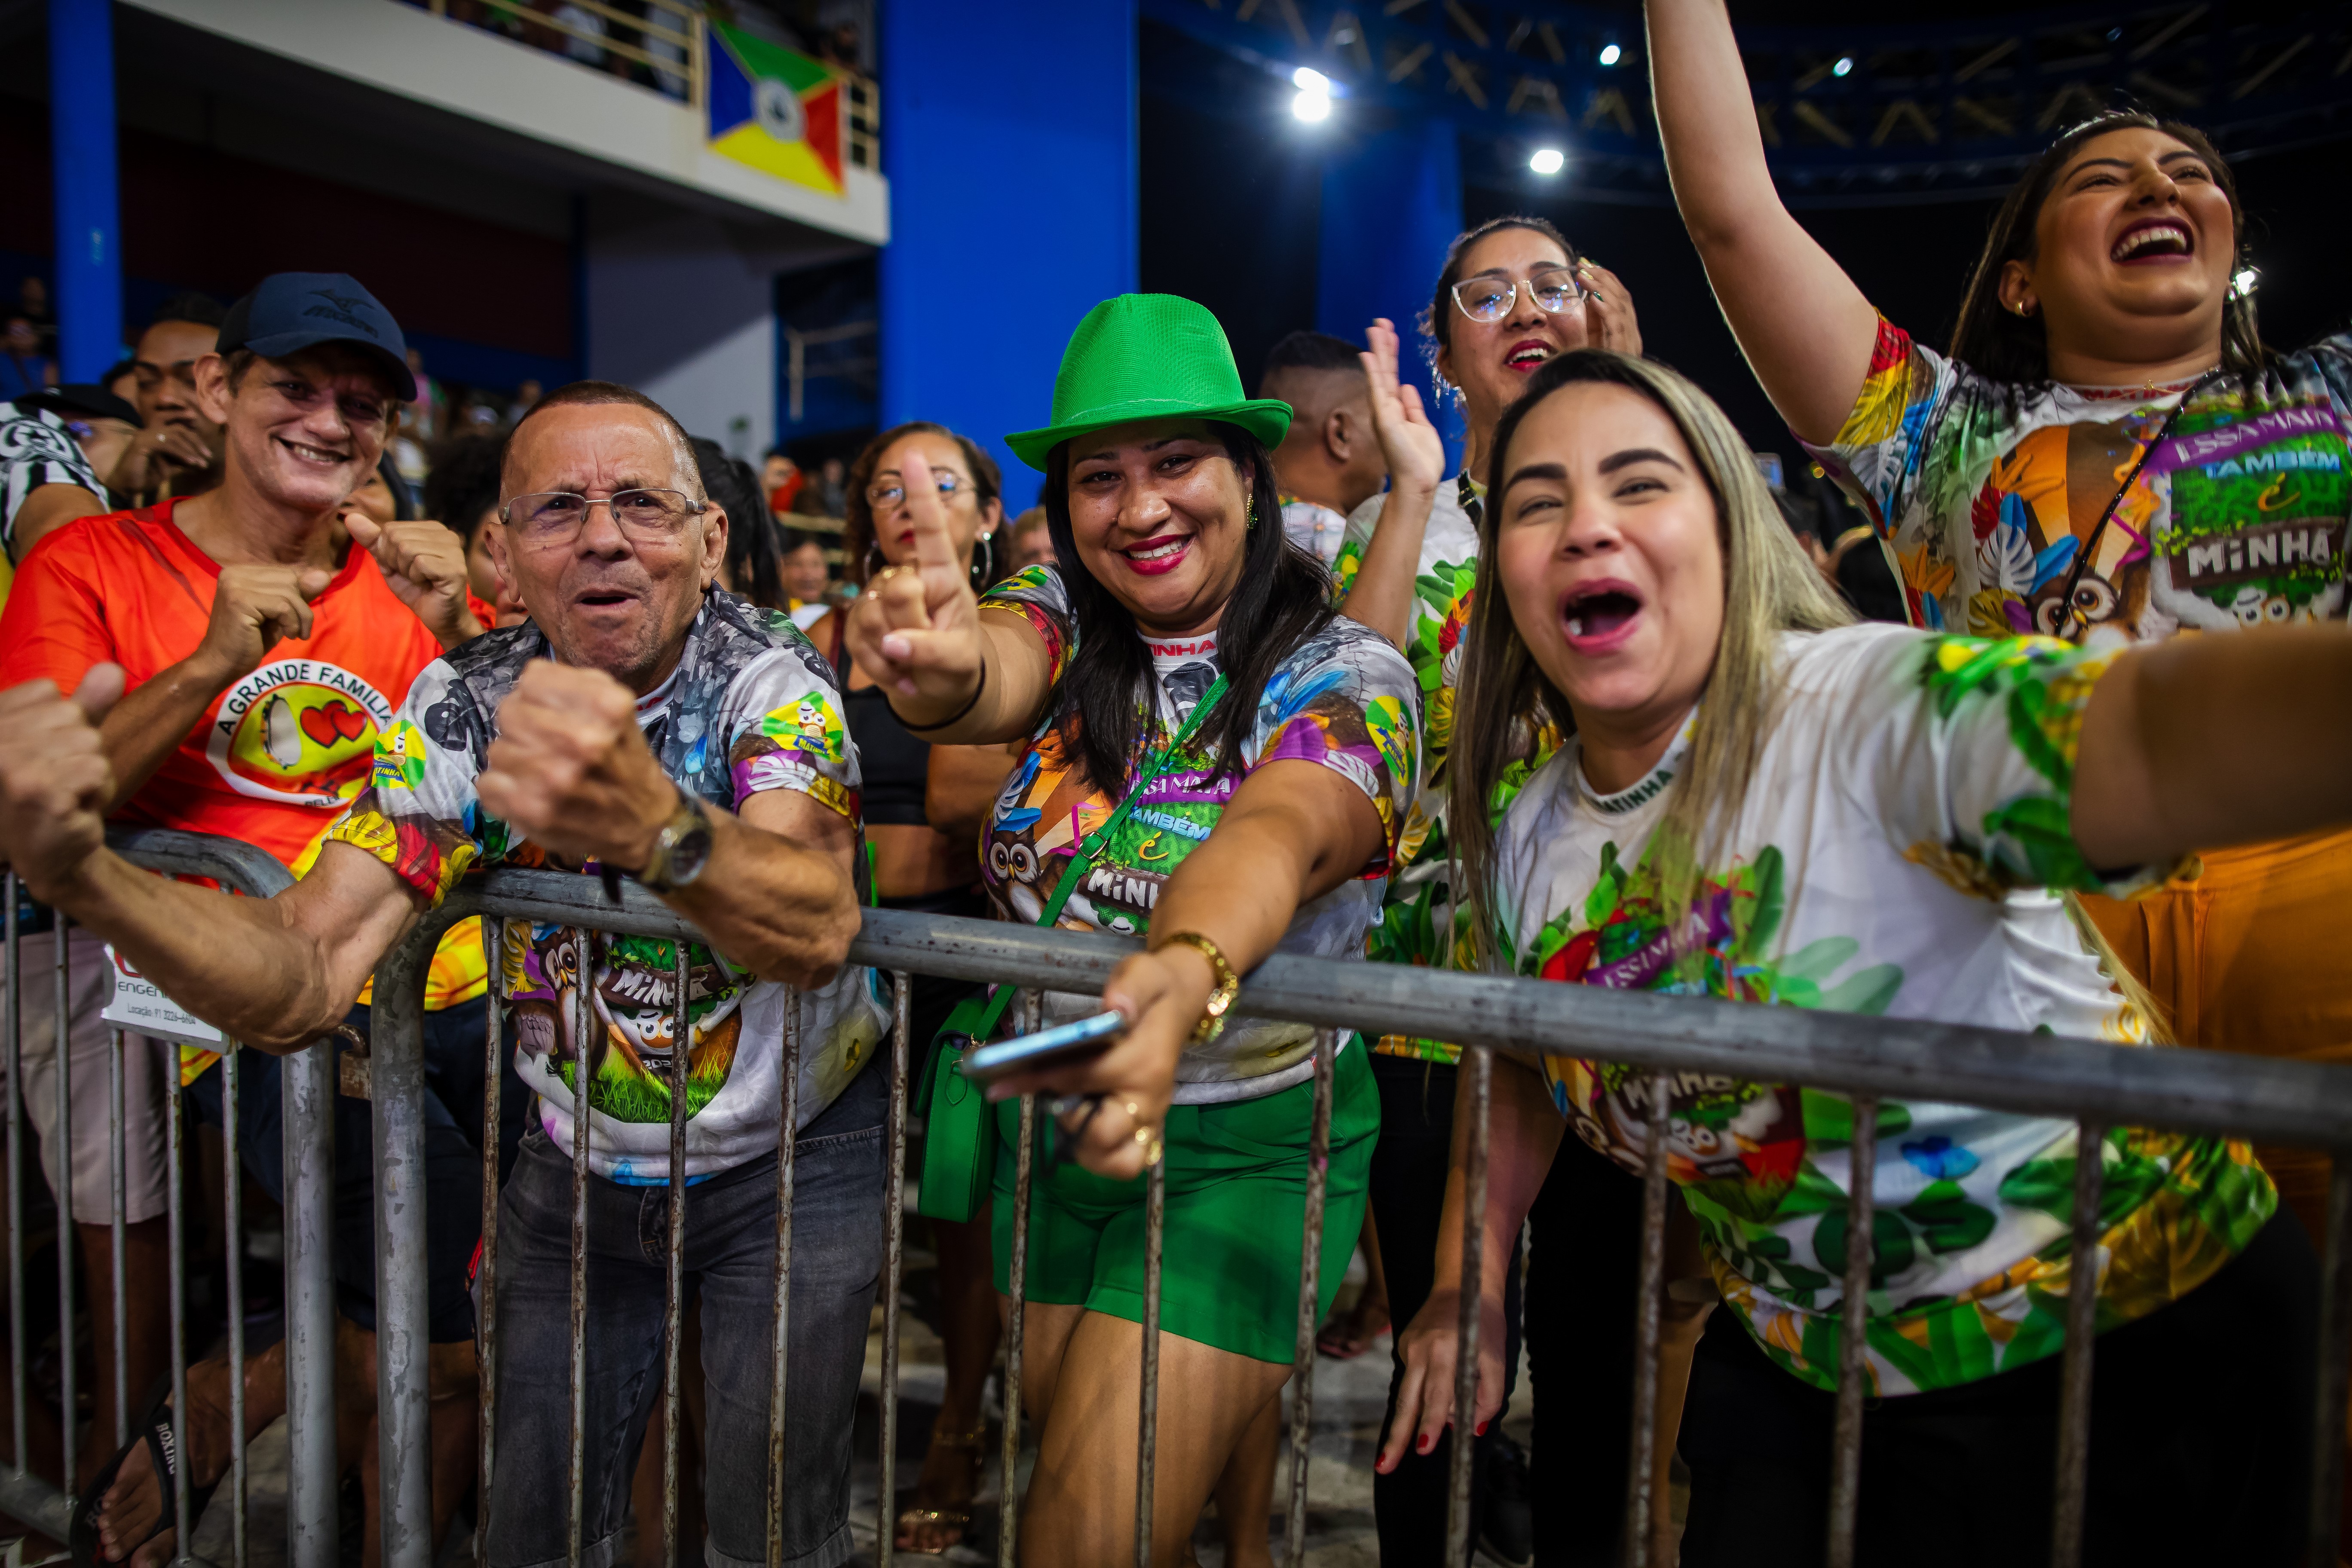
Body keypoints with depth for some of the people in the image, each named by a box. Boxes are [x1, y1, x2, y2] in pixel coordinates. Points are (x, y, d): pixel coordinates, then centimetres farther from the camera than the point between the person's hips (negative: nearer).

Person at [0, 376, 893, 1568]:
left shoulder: (772, 679, -22)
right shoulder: (463, 708, -12)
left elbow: (816, 932, -42)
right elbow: (302, 979, -21)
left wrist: (653, 821, -62)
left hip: (794, 1160, -2)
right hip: (576, 1166, 3)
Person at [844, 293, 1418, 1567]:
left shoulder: (1347, 674, -13)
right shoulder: (1062, 615, -1)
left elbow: (1278, 832, -33)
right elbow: (1000, 677, -25)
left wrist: (1182, 980, -54)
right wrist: (943, 668, -49)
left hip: (1245, 1142, -4)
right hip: (1054, 1115, 5)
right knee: (1055, 1445, 19)